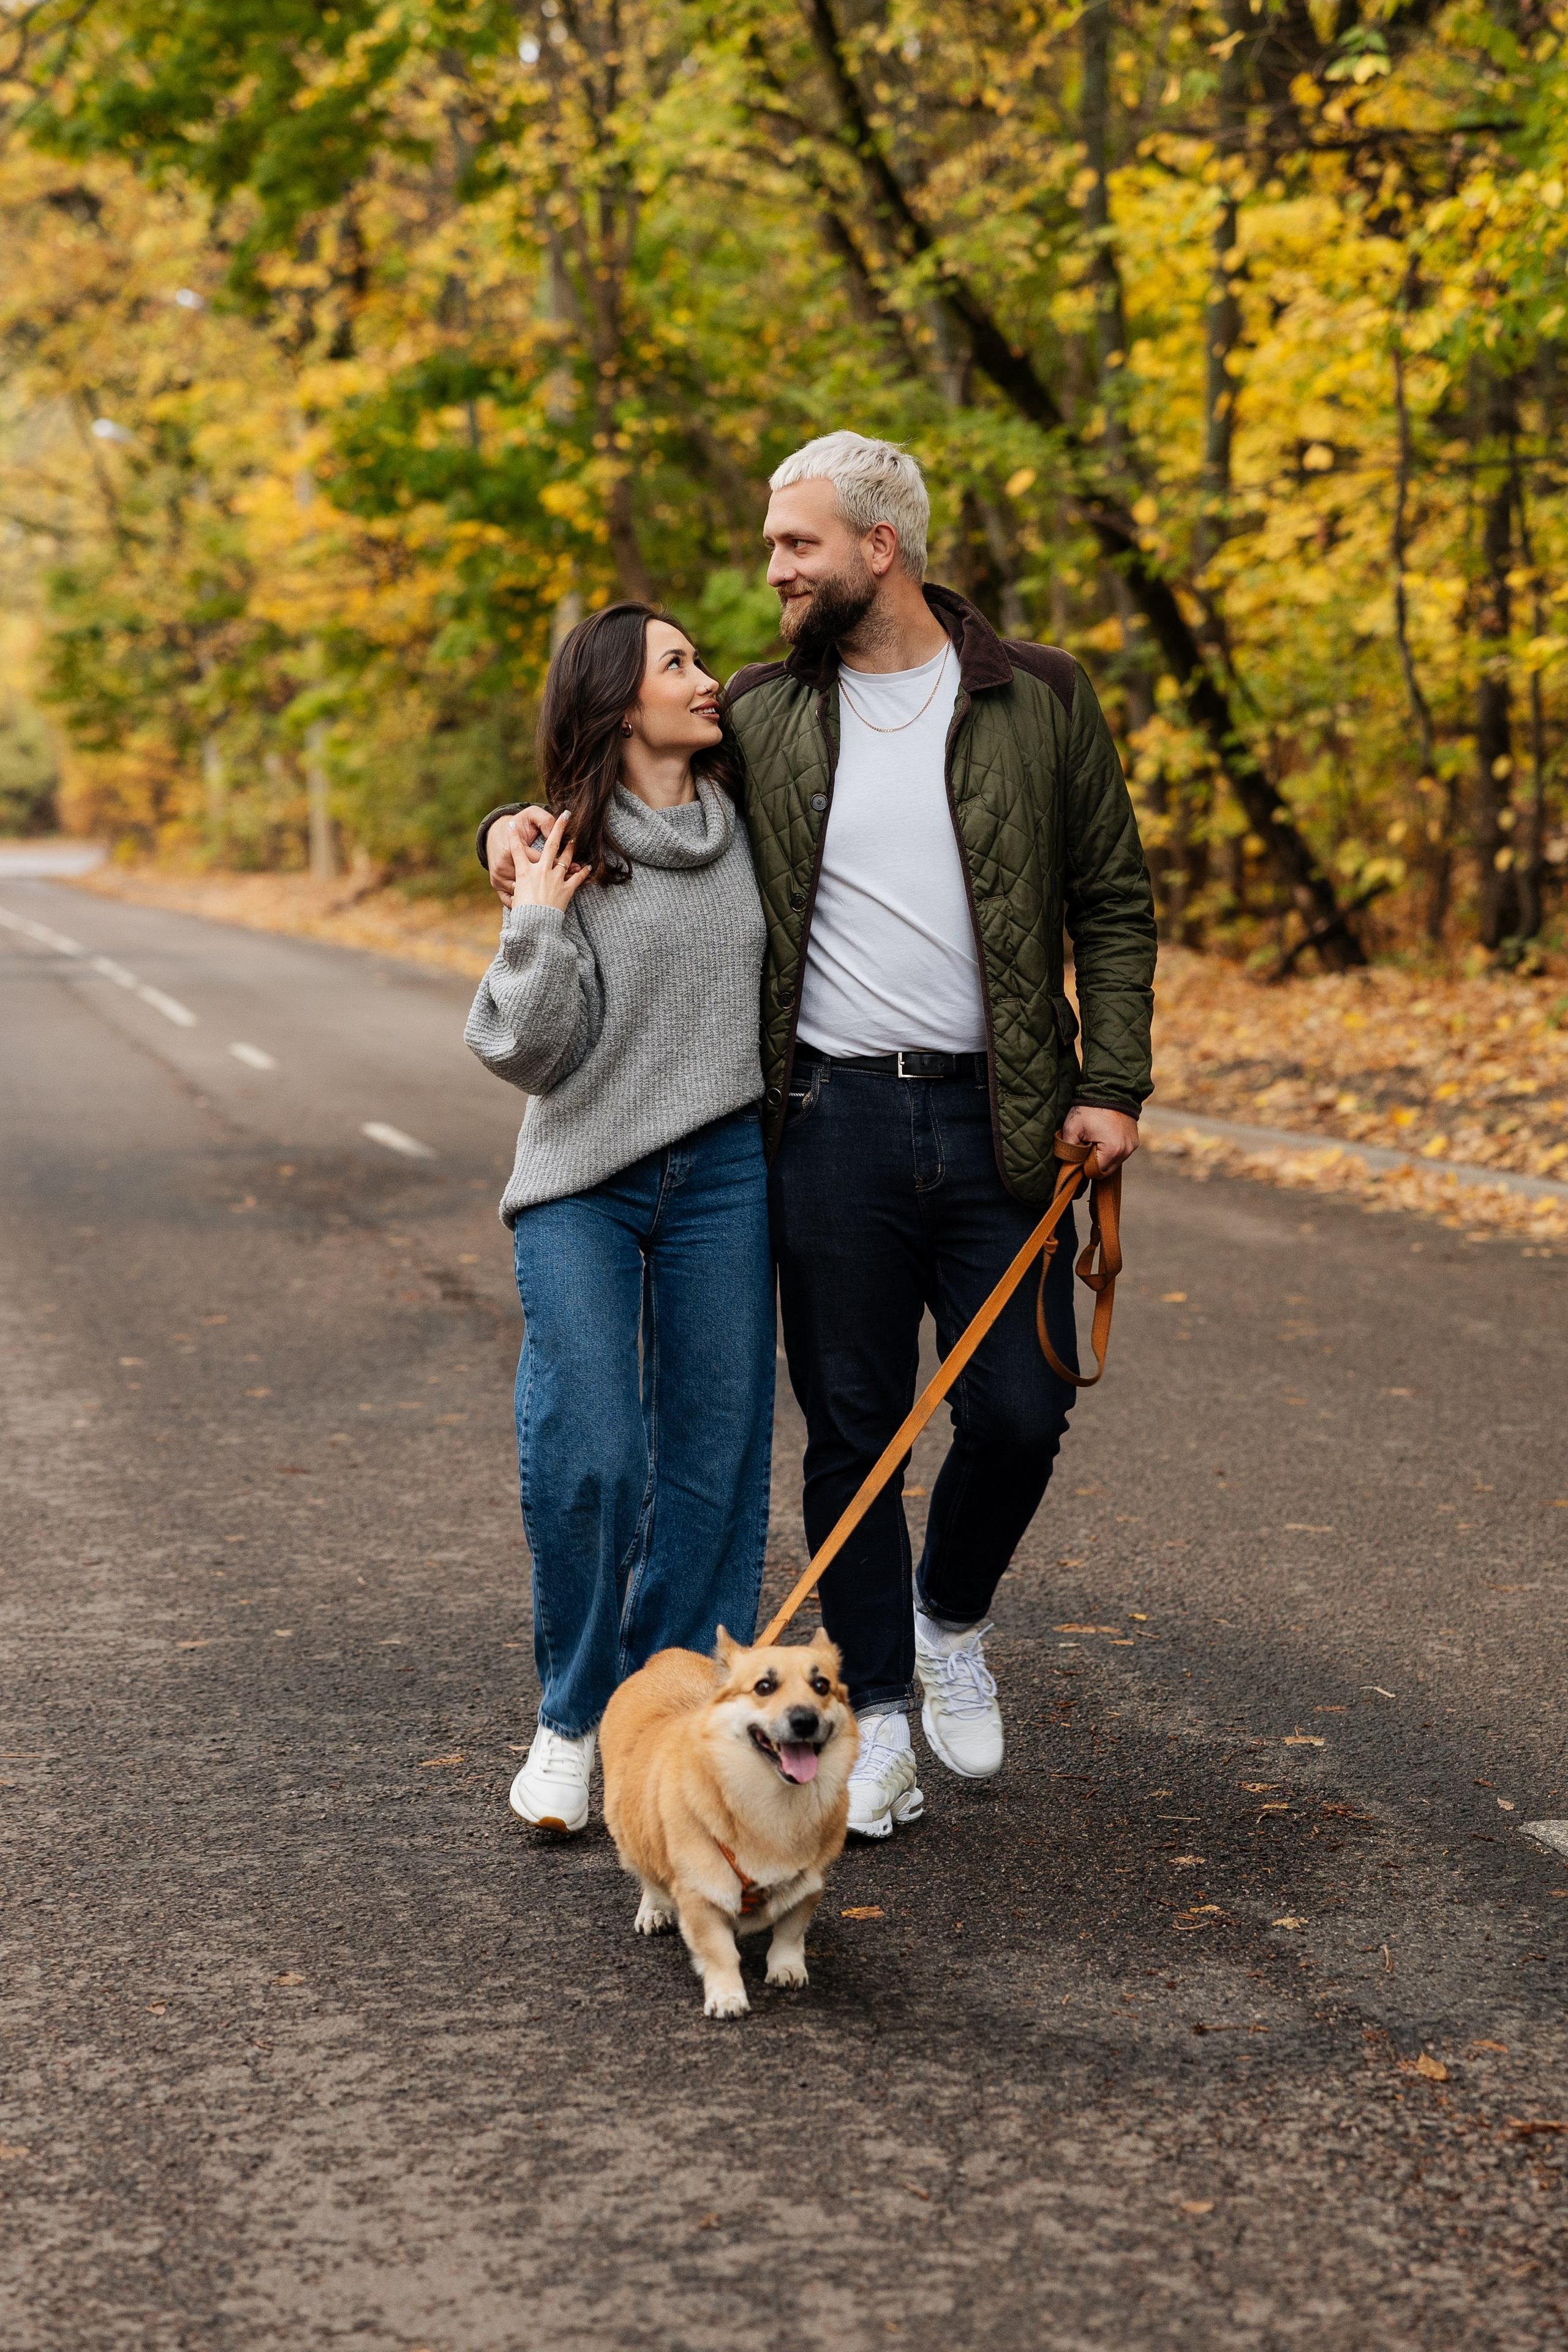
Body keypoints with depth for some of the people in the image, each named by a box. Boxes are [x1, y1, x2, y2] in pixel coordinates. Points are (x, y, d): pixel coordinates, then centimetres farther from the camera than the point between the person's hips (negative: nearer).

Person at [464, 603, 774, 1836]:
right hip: (581, 1187, -3)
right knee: (583, 1456, -12)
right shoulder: (563, 853, -4)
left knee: (713, 1458, 4)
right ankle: (571, 1720, 8)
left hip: (724, 1178, 3)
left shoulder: (750, 823, 6)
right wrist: (539, 926, -17)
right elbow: (527, 1051, -6)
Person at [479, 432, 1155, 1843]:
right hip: (832, 1121, 1)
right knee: (852, 1429, 5)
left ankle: (951, 1621, 31)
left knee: (1020, 1415, 2)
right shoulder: (757, 715, 6)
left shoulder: (1040, 701, 2)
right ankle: (873, 1706, 20)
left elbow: (1113, 903, 4)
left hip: (998, 1118, 0)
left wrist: (1111, 1086, -4)